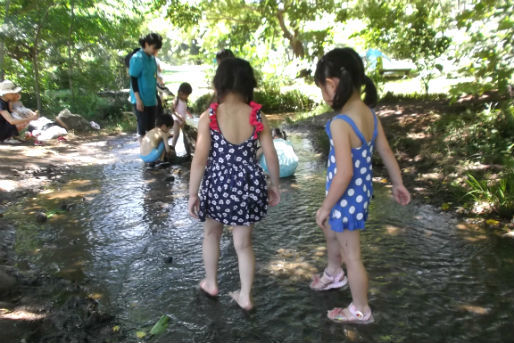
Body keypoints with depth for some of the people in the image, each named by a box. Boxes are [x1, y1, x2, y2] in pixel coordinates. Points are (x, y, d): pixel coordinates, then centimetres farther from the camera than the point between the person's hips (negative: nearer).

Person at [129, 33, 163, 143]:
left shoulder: (152, 58, 9)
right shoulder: (137, 58, -13)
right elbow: (133, 79, -14)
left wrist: (156, 96, 18)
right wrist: (138, 99, -18)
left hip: (151, 99, 7)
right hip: (141, 100, -7)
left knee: (151, 127, 12)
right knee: (143, 127, -1)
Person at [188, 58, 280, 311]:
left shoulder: (208, 117, -12)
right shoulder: (257, 117, -6)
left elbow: (200, 159, -14)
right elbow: (271, 155, -3)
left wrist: (192, 193, -5)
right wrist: (275, 186, 11)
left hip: (217, 185, -1)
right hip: (248, 185, 2)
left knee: (211, 233, 26)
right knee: (243, 242, 17)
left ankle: (211, 283, 41)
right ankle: (245, 296, 28)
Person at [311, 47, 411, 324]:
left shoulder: (340, 123, -29)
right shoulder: (370, 114, -4)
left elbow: (344, 173, -30)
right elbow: (387, 152, 6)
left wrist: (326, 207, -17)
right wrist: (398, 184, 20)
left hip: (347, 198, -9)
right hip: (361, 192, 9)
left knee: (351, 255, 11)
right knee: (329, 228, 32)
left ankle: (360, 311, 33)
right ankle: (333, 274, 56)